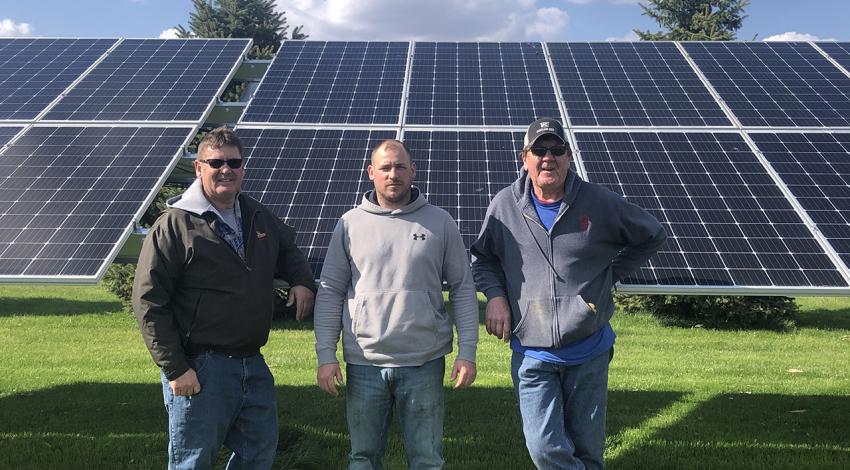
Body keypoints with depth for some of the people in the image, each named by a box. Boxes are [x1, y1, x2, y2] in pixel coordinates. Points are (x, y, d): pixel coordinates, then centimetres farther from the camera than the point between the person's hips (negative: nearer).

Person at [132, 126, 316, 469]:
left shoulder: (258, 217, 10)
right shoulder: (174, 225, -9)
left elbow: (289, 249, 30)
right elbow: (149, 302, -12)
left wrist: (302, 280, 6)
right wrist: (174, 369, -16)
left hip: (253, 364, 6)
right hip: (199, 369, -6)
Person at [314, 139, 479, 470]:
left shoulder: (440, 222, 3)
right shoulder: (350, 223, 4)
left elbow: (463, 289, 3)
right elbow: (330, 292, 4)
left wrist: (467, 352, -3)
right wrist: (326, 355, -3)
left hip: (425, 363, -1)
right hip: (364, 364, 1)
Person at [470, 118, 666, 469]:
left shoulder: (600, 203, -4)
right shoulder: (505, 205, -1)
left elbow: (652, 236, 11)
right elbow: (482, 257, 14)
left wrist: (610, 275, 3)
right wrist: (494, 294, -4)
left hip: (589, 351, 1)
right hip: (531, 353, 0)